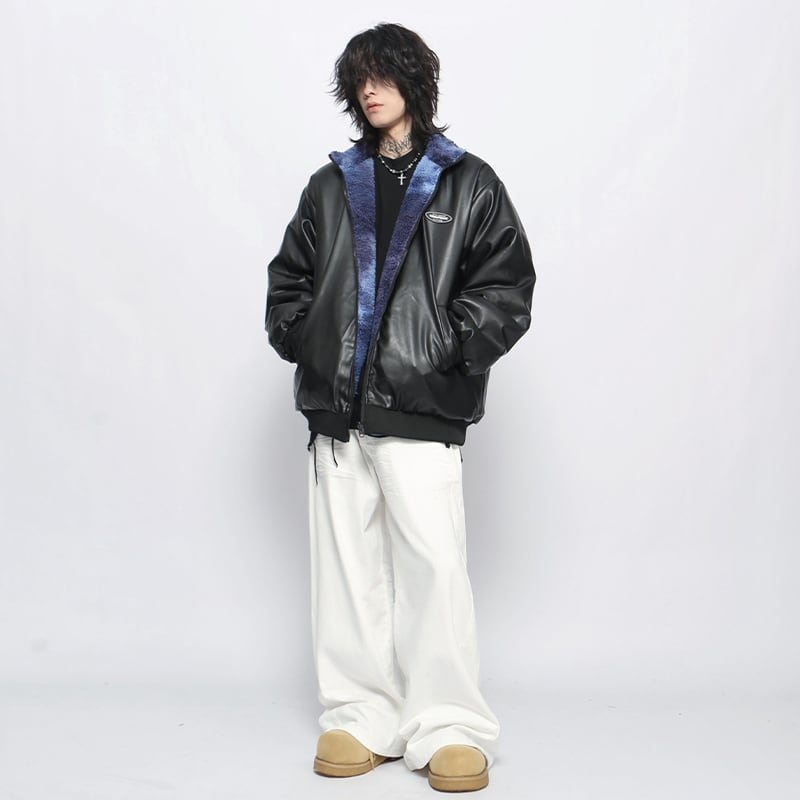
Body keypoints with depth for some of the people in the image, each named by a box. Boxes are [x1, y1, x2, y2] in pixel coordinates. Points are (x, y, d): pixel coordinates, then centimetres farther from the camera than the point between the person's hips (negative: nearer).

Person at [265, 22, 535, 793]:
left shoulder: (467, 182, 7)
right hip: (337, 404, 4)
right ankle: (360, 716, 16)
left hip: (419, 407, -4)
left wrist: (455, 352, -9)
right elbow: (289, 276, 19)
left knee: (434, 558, -8)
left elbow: (505, 282, 1)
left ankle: (448, 727, 2)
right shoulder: (332, 184, 16)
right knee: (347, 562, 6)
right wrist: (303, 342, 4)